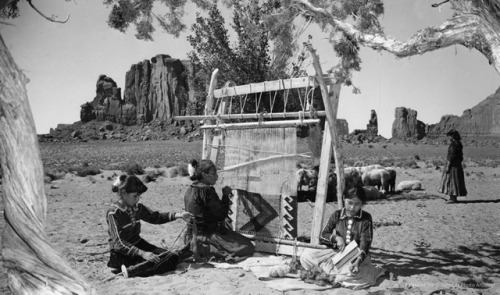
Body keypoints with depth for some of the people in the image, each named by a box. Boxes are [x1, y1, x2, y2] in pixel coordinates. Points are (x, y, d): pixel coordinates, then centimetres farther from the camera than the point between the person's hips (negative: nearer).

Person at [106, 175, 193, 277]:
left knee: (172, 257, -11)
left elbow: (155, 217, 18)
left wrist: (177, 215, 2)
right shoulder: (113, 212, -16)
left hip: (139, 245, 8)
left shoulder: (137, 208, 4)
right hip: (122, 253, -8)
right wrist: (142, 253, -33)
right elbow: (118, 243, -22)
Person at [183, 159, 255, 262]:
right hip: (207, 236, -10)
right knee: (248, 248, -11)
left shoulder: (190, 190, 7)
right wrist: (225, 195, -7)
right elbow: (222, 214, -19)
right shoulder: (206, 191, -22)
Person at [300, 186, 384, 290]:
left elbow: (365, 242, -13)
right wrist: (336, 238, -19)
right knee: (306, 256, -20)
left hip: (357, 255, -4)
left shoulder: (366, 218, -2)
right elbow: (323, 236, 4)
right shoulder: (337, 215, 5)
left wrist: (358, 261, -31)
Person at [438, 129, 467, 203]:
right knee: (455, 180, 12)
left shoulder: (453, 144, -17)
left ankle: (453, 198, -3)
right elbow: (460, 156, 16)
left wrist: (448, 166, -19)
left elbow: (451, 156, -21)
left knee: (451, 180, -5)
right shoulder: (459, 143, 12)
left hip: (452, 164, -10)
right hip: (457, 164, 10)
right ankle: (453, 198, 17)